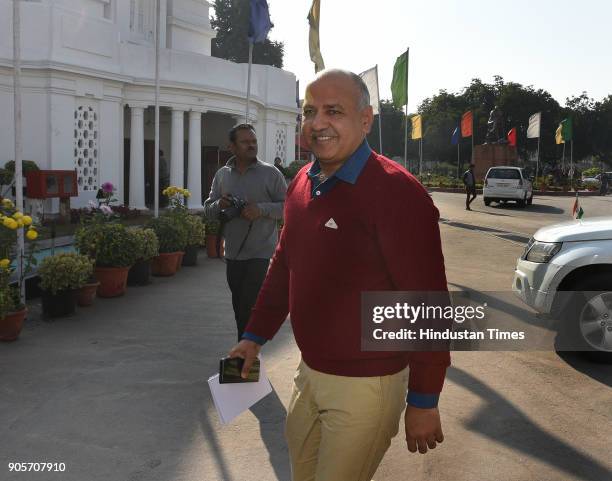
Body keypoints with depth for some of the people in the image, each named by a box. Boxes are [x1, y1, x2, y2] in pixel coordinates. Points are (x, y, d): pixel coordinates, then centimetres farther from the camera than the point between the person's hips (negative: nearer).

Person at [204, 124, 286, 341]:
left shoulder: (270, 173, -2)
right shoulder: (222, 175, 10)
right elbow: (208, 209, 13)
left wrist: (261, 209, -20)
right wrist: (219, 205, -10)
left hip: (261, 253, -5)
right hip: (233, 254, 5)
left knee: (250, 308, -10)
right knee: (239, 308, 14)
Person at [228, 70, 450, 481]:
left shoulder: (396, 192, -21)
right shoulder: (303, 183, 5)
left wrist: (425, 401, -17)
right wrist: (255, 336, 15)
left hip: (365, 385, -7)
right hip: (310, 371, 8)